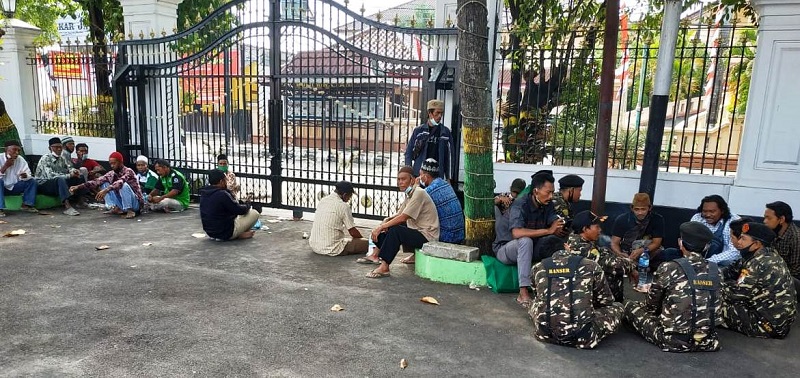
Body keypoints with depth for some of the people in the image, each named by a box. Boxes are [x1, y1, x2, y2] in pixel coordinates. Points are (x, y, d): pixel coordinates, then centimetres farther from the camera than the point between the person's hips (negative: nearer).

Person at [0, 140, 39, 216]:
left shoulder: (21, 160, -2)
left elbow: (29, 175, -6)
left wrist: (25, 176, -29)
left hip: (14, 187, 5)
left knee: (32, 181, -12)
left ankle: (26, 205, -11)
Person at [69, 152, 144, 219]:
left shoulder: (128, 171, -16)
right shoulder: (111, 174, 4)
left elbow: (120, 182, -36)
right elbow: (97, 181, -7)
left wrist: (106, 190, -50)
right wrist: (78, 187, -18)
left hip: (136, 203, -7)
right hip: (123, 203, 7)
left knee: (124, 185, -32)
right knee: (104, 184, -1)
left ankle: (130, 211, -26)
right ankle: (116, 208, -13)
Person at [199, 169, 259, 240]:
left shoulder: (204, 194, 4)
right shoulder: (222, 195, -23)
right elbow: (240, 210, -14)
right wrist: (247, 206, 6)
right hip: (225, 233, -9)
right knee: (254, 213, 0)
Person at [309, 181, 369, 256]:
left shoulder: (322, 200, 6)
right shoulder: (343, 206, -15)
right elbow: (353, 232, -9)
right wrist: (362, 239, 12)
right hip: (331, 249, -8)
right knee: (367, 243, -6)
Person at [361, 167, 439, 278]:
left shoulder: (418, 193, -18)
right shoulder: (409, 194, 13)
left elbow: (403, 218, -24)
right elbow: (399, 215, 12)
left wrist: (380, 227, -21)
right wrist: (386, 220, -9)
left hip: (426, 235, -10)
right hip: (416, 230, 10)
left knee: (395, 230, -29)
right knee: (387, 227, 11)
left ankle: (384, 267, -26)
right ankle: (376, 255, 11)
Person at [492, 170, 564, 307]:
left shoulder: (548, 205, -4)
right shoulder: (521, 204, -25)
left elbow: (555, 223, -14)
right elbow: (516, 233, -40)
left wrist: (559, 227, -38)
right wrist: (548, 230, -42)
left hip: (529, 250, 6)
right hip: (505, 249, -6)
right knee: (525, 241, -37)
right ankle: (523, 293, -37)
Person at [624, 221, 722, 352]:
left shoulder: (668, 268, -11)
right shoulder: (715, 270, 3)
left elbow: (652, 305, 3)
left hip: (674, 340, -6)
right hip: (708, 341, 7)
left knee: (629, 305, 11)